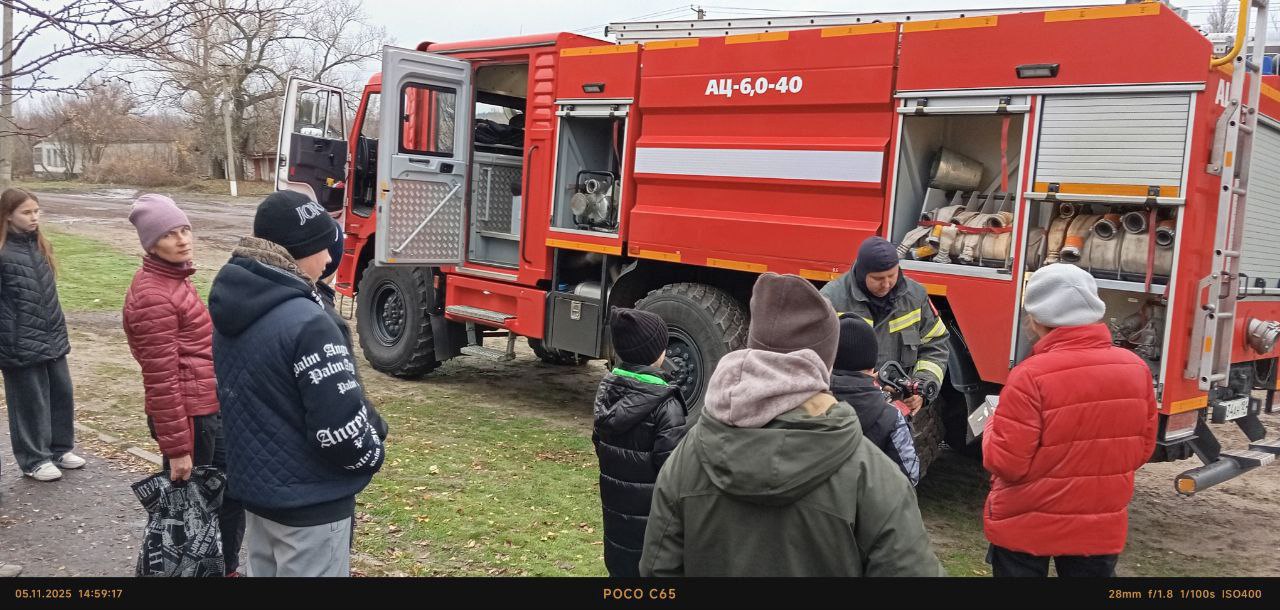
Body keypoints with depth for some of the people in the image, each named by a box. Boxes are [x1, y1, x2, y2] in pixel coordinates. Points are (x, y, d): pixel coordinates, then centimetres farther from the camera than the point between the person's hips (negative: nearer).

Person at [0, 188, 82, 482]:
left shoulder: (39, 246, 9)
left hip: (52, 341, 7)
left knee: (62, 395, 14)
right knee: (30, 402, 5)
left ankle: (60, 449, 30)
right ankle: (34, 460, 19)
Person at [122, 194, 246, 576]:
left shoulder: (174, 277, 10)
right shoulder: (153, 296, -21)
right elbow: (161, 380, -22)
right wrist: (176, 448, -20)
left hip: (210, 408, 10)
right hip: (188, 414, -10)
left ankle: (226, 568, 37)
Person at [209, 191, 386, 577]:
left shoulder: (233, 309, 2)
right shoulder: (305, 323, -27)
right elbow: (341, 424, -27)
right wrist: (371, 457, -7)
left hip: (253, 484, 9)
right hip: (309, 502, -9)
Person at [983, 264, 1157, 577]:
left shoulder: (1031, 376, -23)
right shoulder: (1136, 368, -6)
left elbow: (1005, 463, -20)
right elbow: (1142, 449, 5)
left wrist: (993, 425, -1)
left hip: (1026, 527, -4)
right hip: (1102, 528, 4)